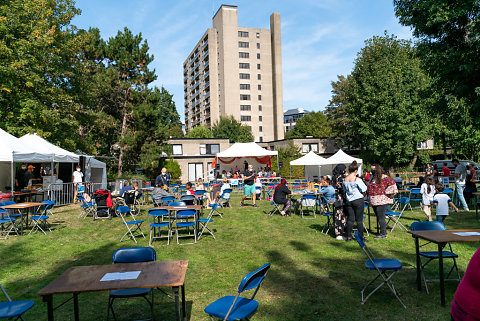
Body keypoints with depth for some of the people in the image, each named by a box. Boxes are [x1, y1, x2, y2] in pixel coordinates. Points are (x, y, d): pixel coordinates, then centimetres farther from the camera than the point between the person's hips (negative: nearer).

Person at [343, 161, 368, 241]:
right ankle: (361, 236, 10)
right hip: (358, 200, -5)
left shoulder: (345, 180, 2)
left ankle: (349, 236, 11)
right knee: (359, 219, 3)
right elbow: (364, 189, -8)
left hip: (348, 201, 5)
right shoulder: (357, 179, -15)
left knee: (350, 219, 9)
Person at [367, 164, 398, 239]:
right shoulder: (374, 178, 15)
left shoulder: (384, 178, -13)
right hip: (375, 201, 9)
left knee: (381, 217, -6)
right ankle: (382, 232, 24)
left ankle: (383, 234, 3)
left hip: (382, 201, -9)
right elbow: (371, 188, 29)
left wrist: (388, 193, -18)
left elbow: (392, 183, -24)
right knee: (378, 217, 14)